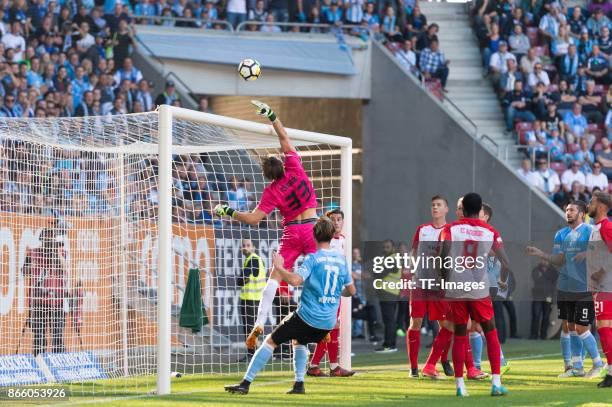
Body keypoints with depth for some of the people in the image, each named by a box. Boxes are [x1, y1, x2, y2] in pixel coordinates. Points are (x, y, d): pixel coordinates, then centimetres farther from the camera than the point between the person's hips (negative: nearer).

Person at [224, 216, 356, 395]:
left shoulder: (313, 258, -11)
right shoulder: (341, 259, 7)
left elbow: (295, 280, -27)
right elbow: (351, 290, 16)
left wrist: (278, 267, -12)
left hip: (307, 316, -6)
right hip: (329, 322, 6)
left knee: (270, 341, 5)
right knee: (299, 341, 33)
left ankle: (246, 383, 0)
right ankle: (299, 384, 19)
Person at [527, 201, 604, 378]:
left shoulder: (590, 232, -5)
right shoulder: (561, 235, 12)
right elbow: (559, 260, 8)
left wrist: (586, 255, -25)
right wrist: (539, 253, -5)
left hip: (585, 289, -6)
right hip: (565, 288, 6)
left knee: (581, 329, -7)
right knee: (567, 327, 6)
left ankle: (598, 365, 7)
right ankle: (576, 367, 13)